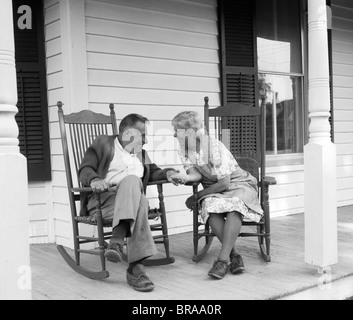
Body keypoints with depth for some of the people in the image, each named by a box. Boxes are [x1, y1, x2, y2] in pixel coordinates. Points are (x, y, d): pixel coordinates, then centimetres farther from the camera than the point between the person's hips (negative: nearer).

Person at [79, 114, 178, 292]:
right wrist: (94, 180, -21)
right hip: (102, 199, -4)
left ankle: (117, 241, -45)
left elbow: (152, 172, 30)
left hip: (132, 200, 4)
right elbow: (85, 170, 2)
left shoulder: (140, 153, 31)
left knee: (131, 180, -32)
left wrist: (167, 173, 6)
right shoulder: (104, 143, 14)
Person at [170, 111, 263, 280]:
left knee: (234, 205, -38)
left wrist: (197, 196, -18)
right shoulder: (185, 148, -1)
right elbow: (196, 173, -11)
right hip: (214, 191, 5)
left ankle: (223, 258, -40)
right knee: (210, 207, -30)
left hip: (239, 185, -5)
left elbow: (224, 183, -23)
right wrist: (186, 178, -35)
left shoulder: (214, 147, -23)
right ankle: (234, 255, -27)